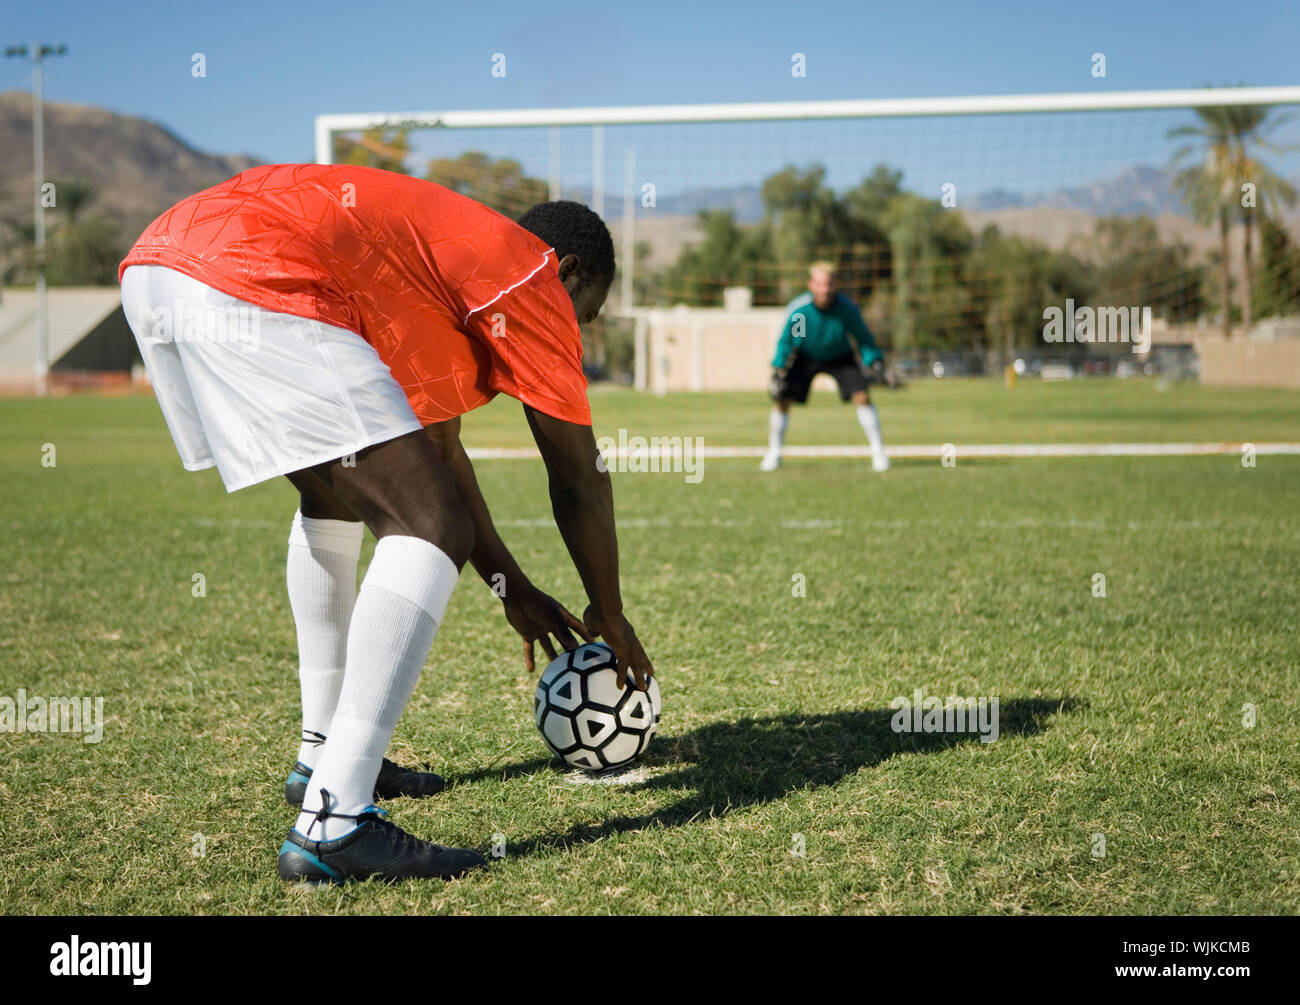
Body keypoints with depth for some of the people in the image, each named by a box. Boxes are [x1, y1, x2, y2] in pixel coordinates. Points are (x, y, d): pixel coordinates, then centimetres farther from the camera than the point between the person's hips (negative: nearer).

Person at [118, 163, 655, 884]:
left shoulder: (451, 253, 35)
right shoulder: (532, 280, 10)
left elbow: (436, 452, 41)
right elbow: (579, 481, 12)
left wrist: (511, 585, 45)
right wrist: (609, 617, 26)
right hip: (254, 286, -11)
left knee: (339, 489, 29)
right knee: (431, 528, -9)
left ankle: (322, 757, 31)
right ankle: (334, 822, -16)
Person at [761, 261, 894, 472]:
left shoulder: (847, 308, -27)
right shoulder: (797, 309, -28)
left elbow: (863, 338, -11)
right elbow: (785, 341, -12)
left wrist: (873, 361, -22)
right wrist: (778, 371, -19)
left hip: (840, 357, 0)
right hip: (805, 357, 0)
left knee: (861, 395, -17)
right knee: (781, 399, -10)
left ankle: (878, 452, -6)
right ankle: (773, 454, 8)